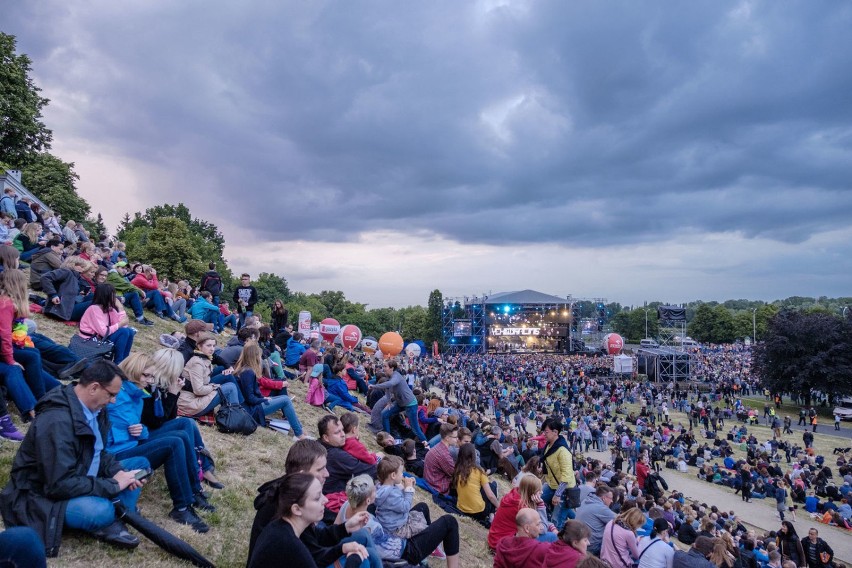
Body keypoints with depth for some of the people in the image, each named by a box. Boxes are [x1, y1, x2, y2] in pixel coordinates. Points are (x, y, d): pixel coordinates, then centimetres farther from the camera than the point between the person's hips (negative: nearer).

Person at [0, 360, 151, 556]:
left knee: (140, 464, 4)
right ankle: (108, 520, -2)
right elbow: (60, 484, -32)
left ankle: (112, 524, -13)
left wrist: (118, 472, -9)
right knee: (101, 510, -37)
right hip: (44, 496, -10)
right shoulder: (57, 421, -30)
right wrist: (113, 485, -25)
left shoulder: (93, 409, -2)